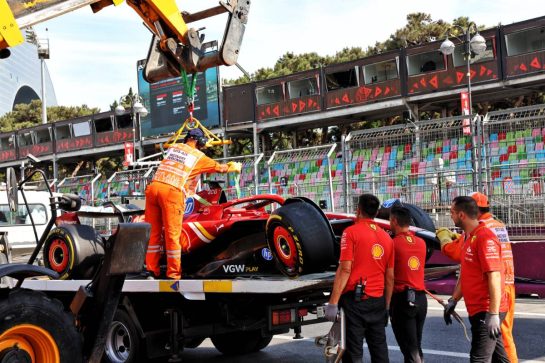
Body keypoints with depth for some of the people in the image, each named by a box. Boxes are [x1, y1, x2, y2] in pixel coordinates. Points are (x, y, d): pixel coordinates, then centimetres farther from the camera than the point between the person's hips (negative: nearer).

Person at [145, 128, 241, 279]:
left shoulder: (173, 147, 25)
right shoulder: (199, 156, 12)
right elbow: (219, 168, 26)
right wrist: (233, 167, 48)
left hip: (153, 187, 5)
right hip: (172, 192, -5)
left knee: (153, 232, 11)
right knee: (172, 234, 2)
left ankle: (152, 270, 15)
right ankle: (173, 274, 8)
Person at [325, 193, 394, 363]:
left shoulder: (351, 232, -5)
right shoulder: (387, 237, 11)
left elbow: (345, 269, -13)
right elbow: (390, 277, 13)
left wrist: (333, 302, -14)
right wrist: (386, 306, 21)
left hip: (354, 299, -5)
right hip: (378, 301, 5)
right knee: (379, 349, 13)